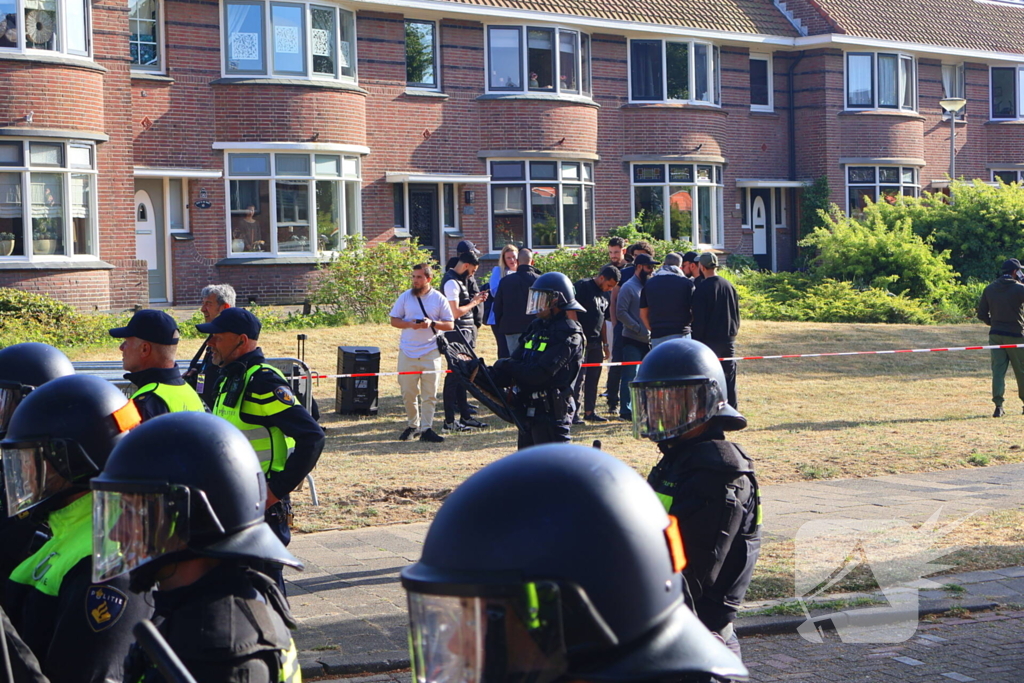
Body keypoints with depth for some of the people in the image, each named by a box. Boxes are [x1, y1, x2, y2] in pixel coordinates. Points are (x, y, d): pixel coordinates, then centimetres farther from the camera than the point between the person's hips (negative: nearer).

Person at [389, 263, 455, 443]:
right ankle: (412, 425, 20)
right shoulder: (405, 296, 5)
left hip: (431, 352, -1)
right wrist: (411, 324, -12)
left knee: (429, 394, -1)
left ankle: (426, 429, 3)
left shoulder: (439, 298, 2)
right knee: (408, 392, 5)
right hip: (408, 352, 1)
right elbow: (394, 320, 7)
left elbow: (450, 325, 3)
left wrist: (432, 323, -16)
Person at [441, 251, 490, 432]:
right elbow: (455, 313, -22)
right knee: (454, 377, -6)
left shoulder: (459, 281, 17)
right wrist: (473, 303, -9)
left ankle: (465, 416, 22)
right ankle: (449, 421, -2)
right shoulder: (452, 282, -15)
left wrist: (474, 300, 9)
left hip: (466, 334, 10)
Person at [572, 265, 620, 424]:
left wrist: (605, 344, 21)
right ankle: (574, 412, -4)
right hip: (581, 340, -8)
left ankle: (590, 411, 17)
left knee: (593, 378, 10)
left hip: (596, 341, 8)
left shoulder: (604, 294, 17)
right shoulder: (583, 286, -9)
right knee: (579, 377, -8)